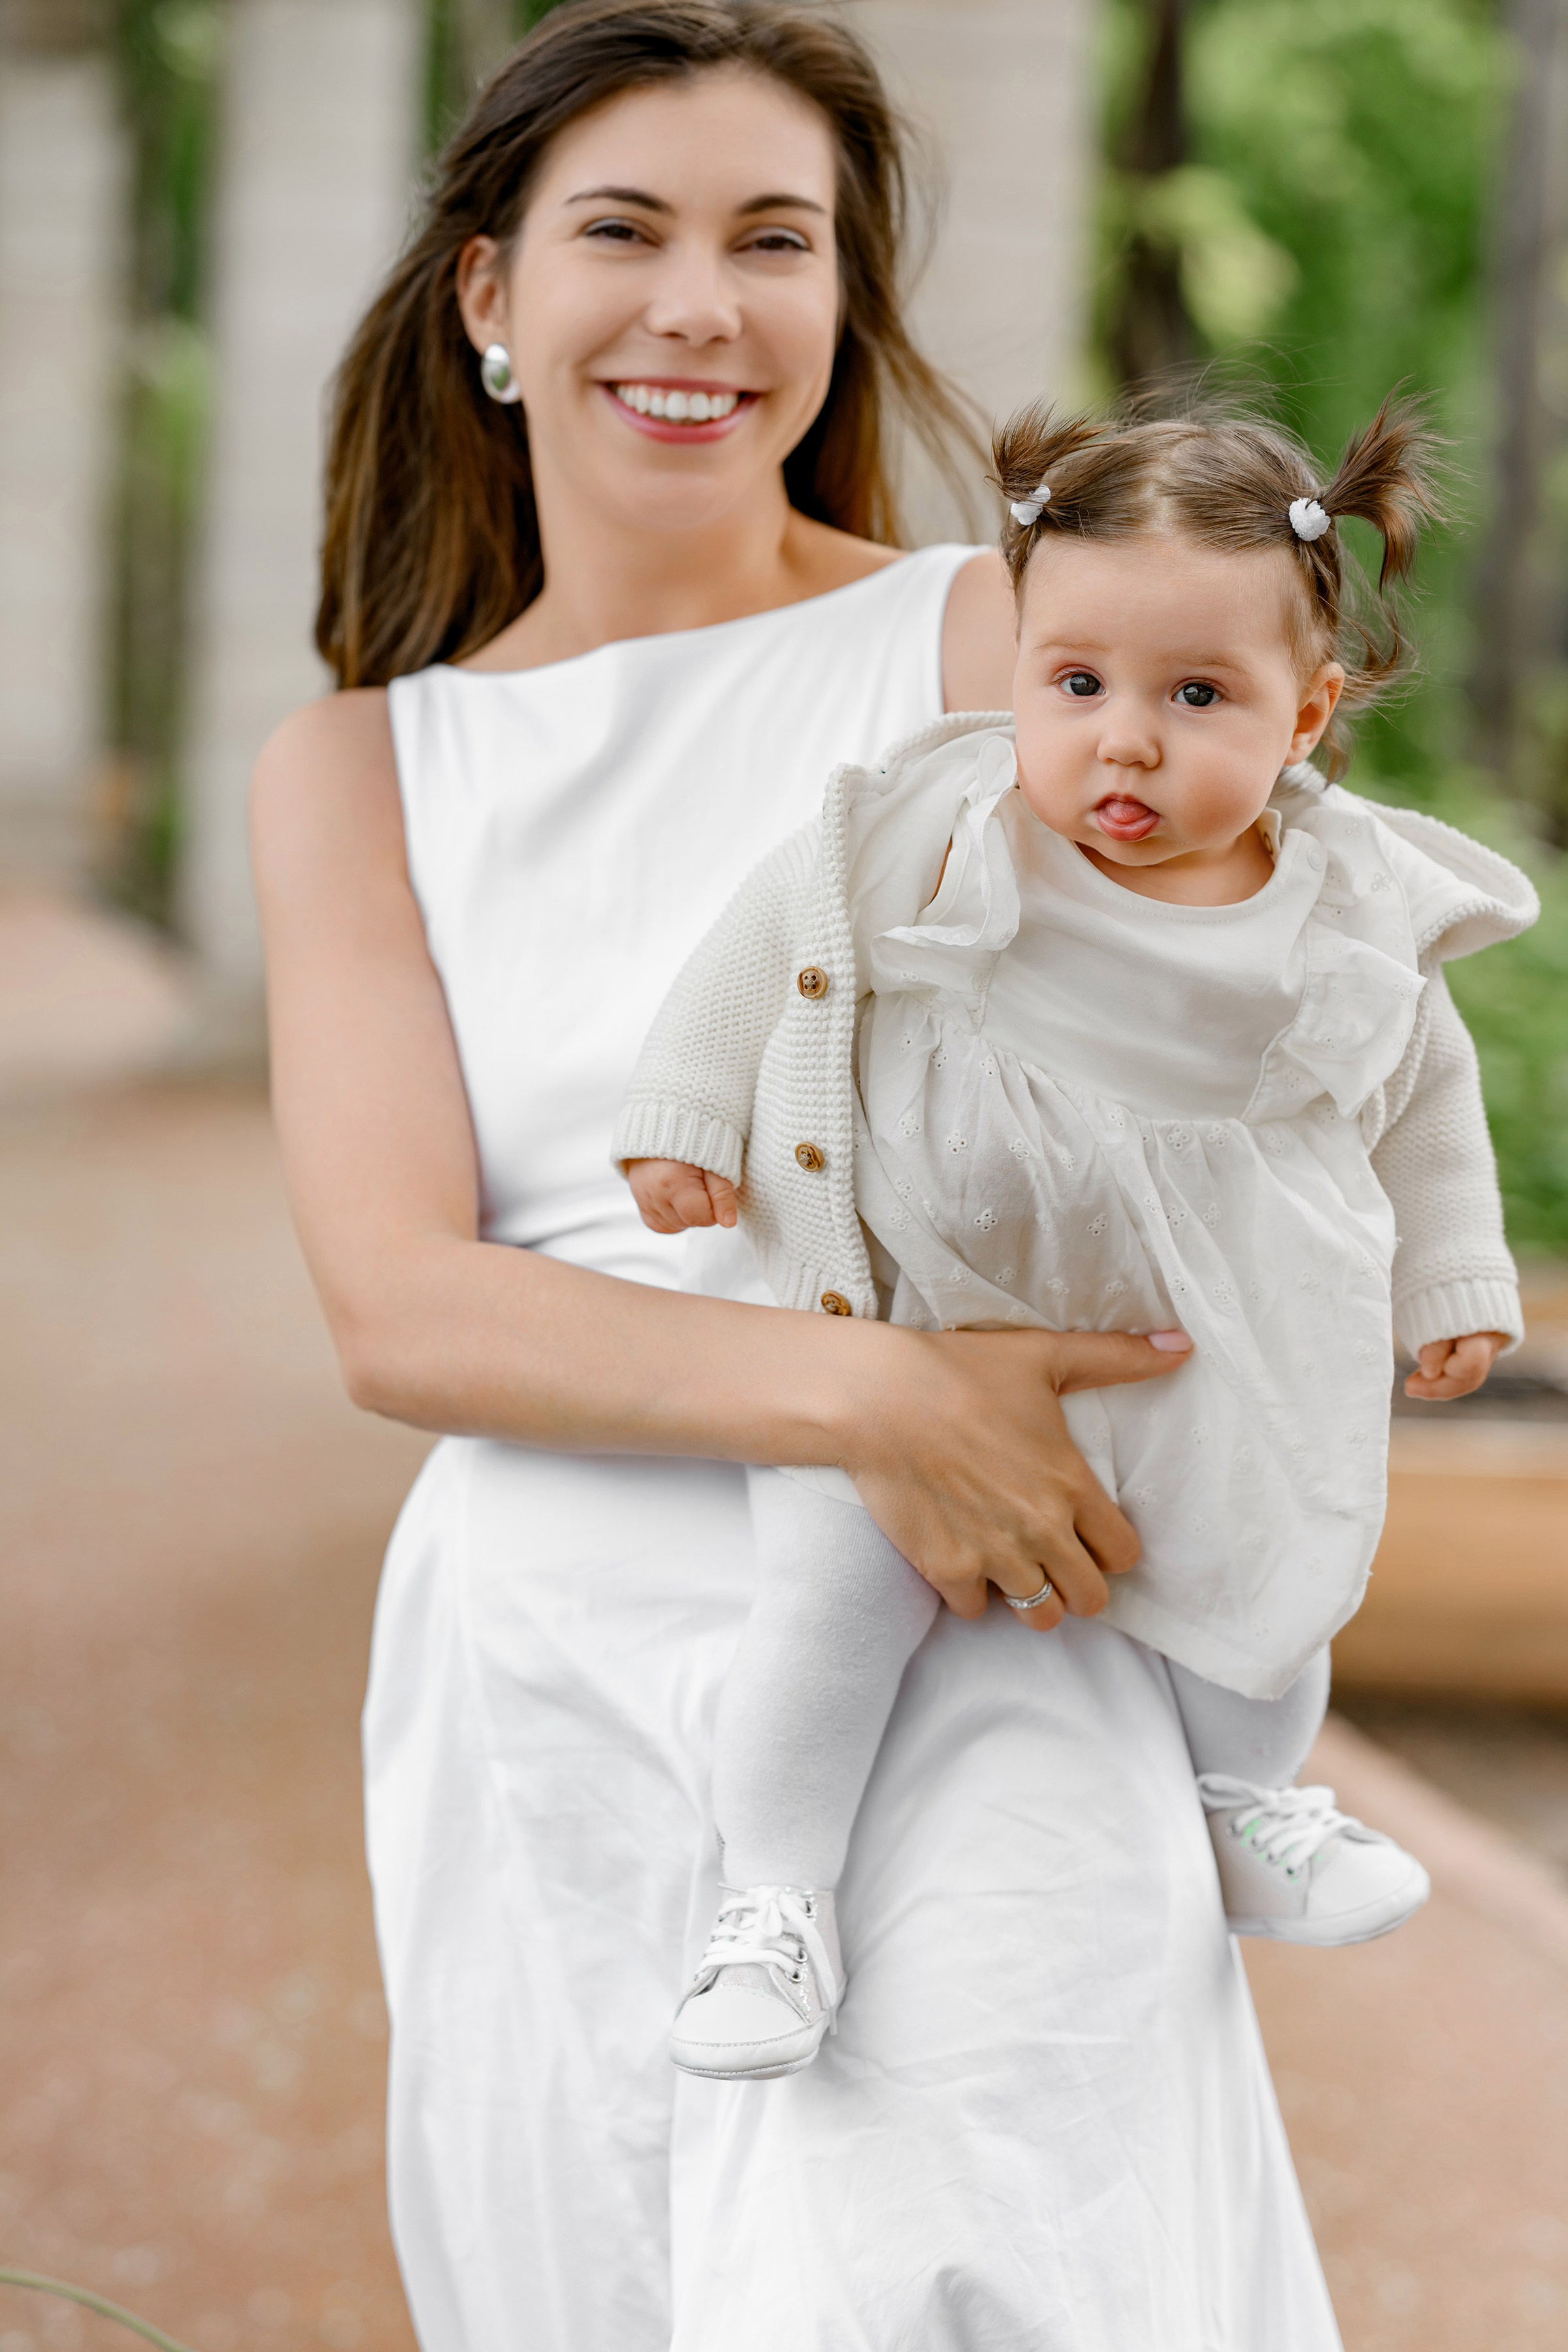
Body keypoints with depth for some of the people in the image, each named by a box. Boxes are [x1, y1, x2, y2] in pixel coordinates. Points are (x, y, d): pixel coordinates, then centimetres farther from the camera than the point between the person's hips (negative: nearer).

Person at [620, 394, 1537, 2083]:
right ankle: (775, 1903, 5)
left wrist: (1454, 1281, 13)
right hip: (922, 1323, -2)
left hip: (1216, 1358, 3)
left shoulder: (1353, 913, -10)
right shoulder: (932, 840, -18)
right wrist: (687, 1116, -3)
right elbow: (779, 935, -4)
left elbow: (1428, 1093, 7)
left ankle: (1246, 1803, 46)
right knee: (837, 1581, -13)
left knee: (1266, 1583, 15)